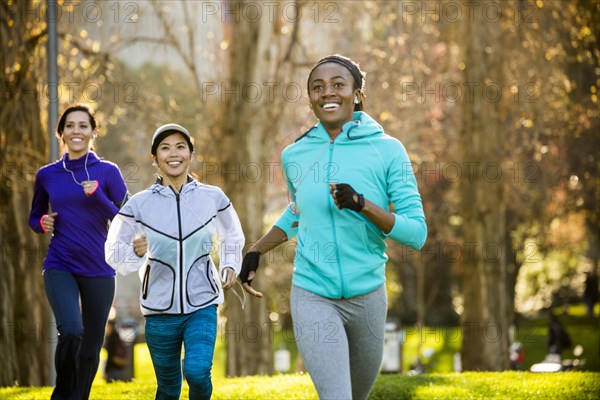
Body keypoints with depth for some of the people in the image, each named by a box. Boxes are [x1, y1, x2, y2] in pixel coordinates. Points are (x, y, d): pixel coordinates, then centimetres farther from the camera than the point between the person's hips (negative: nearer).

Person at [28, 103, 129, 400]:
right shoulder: (47, 175, 5)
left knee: (91, 348, 8)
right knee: (71, 331, -24)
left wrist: (98, 195, -18)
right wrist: (43, 223, -4)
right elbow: (34, 217, 18)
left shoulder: (107, 172, 0)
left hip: (98, 270, 1)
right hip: (60, 267, 0)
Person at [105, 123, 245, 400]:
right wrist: (135, 252, -22)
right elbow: (113, 253, -1)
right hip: (160, 309, 0)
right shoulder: (138, 205, -5)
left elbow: (232, 237, 20)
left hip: (202, 306, 0)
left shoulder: (213, 198, 0)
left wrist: (230, 265, 4)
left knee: (197, 371, -22)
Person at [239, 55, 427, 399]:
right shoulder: (295, 156, 3)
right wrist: (256, 251, 15)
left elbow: (416, 233, -9)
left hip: (367, 295, 0)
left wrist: (363, 205, -22)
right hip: (313, 296, 0)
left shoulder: (387, 151, -6)